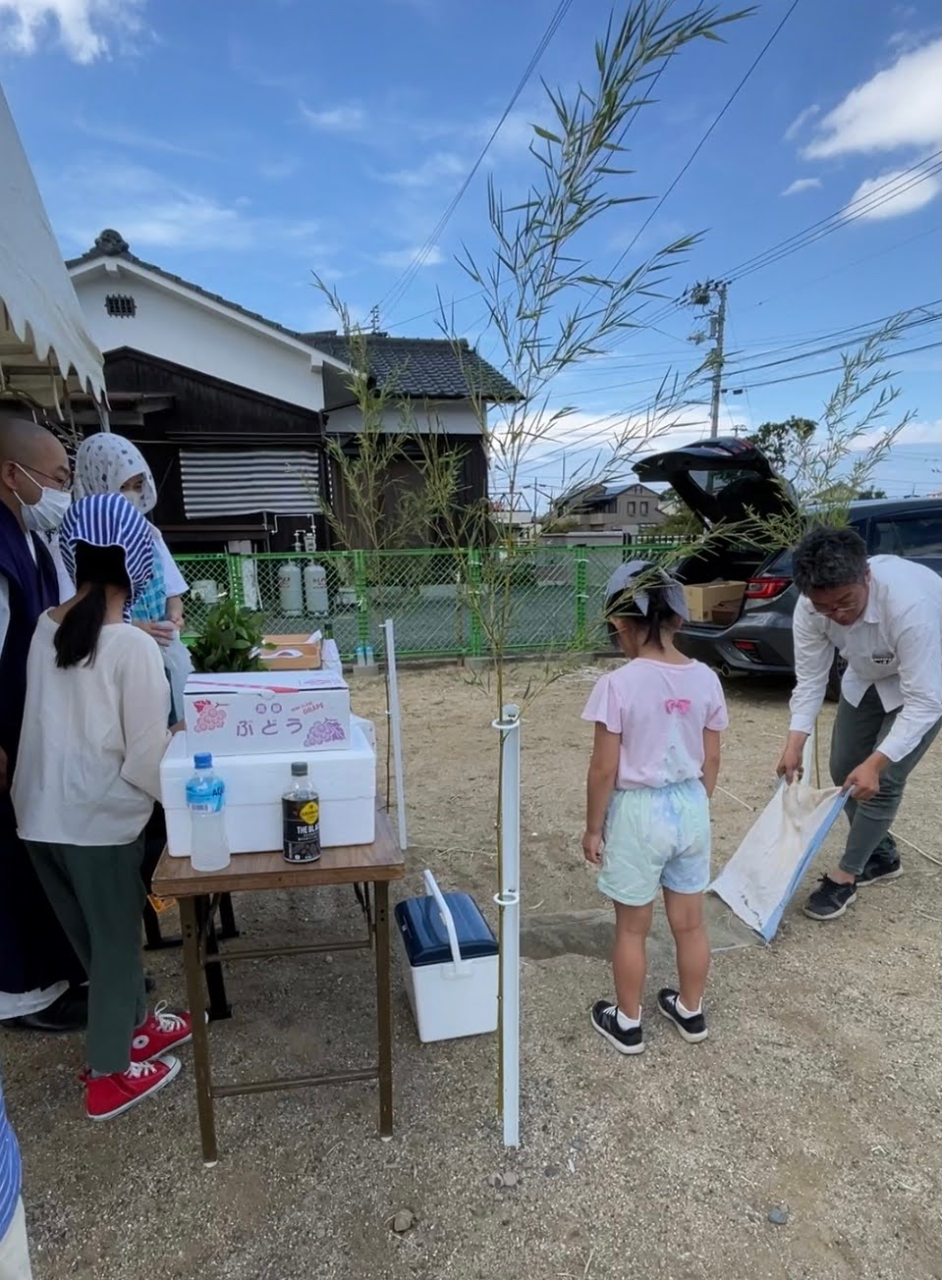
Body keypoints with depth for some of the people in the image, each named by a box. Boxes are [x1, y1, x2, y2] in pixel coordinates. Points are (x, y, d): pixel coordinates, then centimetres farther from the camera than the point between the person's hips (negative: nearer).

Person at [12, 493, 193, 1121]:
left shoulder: (46, 628, -1)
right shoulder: (135, 646, -20)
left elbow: (61, 719, 6)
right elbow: (146, 756, -18)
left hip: (40, 813, 6)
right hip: (99, 819, -6)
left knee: (99, 935, 24)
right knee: (116, 941, 14)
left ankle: (135, 1024, 44)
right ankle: (109, 1074, 31)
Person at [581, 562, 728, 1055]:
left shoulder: (618, 684, -21)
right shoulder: (706, 679, -5)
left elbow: (605, 769, -16)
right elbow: (711, 761, 3)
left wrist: (593, 828, -3)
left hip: (638, 812, -5)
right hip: (690, 807, 5)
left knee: (632, 928, 15)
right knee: (689, 922, 22)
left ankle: (627, 1023, 32)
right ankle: (691, 1011, 41)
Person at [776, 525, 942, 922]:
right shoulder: (810, 607, -28)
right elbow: (810, 677, -17)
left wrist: (875, 762, -42)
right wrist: (795, 742, -26)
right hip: (868, 678, 6)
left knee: (884, 780, -11)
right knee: (844, 769, 8)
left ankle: (845, 876, 7)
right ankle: (882, 855, 31)